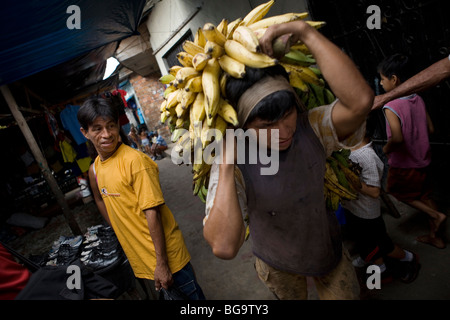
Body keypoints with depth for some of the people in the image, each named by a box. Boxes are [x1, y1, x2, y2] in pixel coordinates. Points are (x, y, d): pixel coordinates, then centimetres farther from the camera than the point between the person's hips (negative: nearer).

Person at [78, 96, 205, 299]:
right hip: (139, 258, 7)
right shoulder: (96, 166, 3)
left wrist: (162, 263, -19)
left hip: (165, 256, -6)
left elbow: (152, 212, -21)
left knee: (190, 295, 10)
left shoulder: (134, 161, -21)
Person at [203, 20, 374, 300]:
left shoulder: (311, 128, -24)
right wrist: (226, 163, -46)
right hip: (279, 266, -1)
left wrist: (305, 31, -43)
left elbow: (360, 100, -45)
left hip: (329, 248, 2)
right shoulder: (233, 165, -32)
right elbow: (224, 247, -43)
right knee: (293, 297, 28)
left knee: (348, 294, 21)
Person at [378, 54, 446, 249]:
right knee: (424, 195, 21)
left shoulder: (391, 107, -25)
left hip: (403, 164, -7)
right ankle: (435, 236, 33)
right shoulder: (418, 99, -2)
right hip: (423, 160, 7)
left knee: (398, 192, 20)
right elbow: (430, 129, 4)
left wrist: (386, 149, -14)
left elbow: (397, 138, -33)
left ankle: (435, 215, 11)